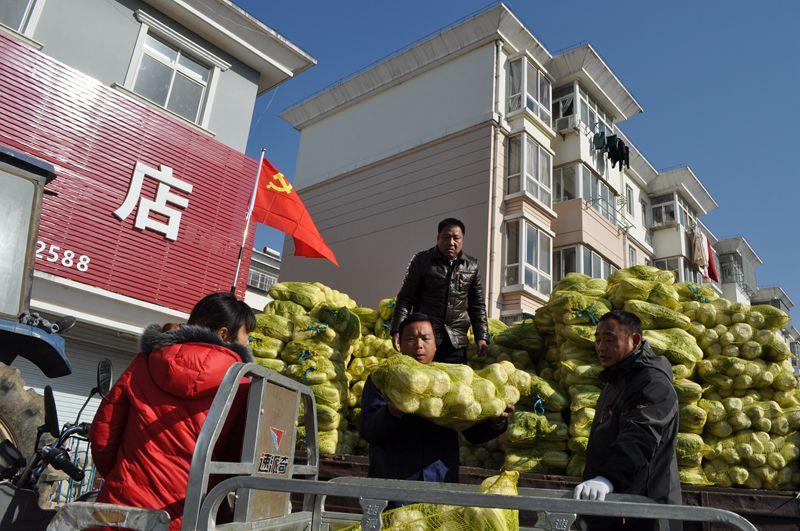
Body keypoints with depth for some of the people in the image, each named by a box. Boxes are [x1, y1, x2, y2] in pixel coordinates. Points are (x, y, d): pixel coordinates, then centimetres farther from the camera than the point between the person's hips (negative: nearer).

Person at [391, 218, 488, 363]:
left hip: (456, 341, 2)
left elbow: (478, 306, 14)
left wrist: (481, 337, 5)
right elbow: (405, 298, 2)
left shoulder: (472, 266, 9)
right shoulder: (421, 260, 2)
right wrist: (397, 330, -8)